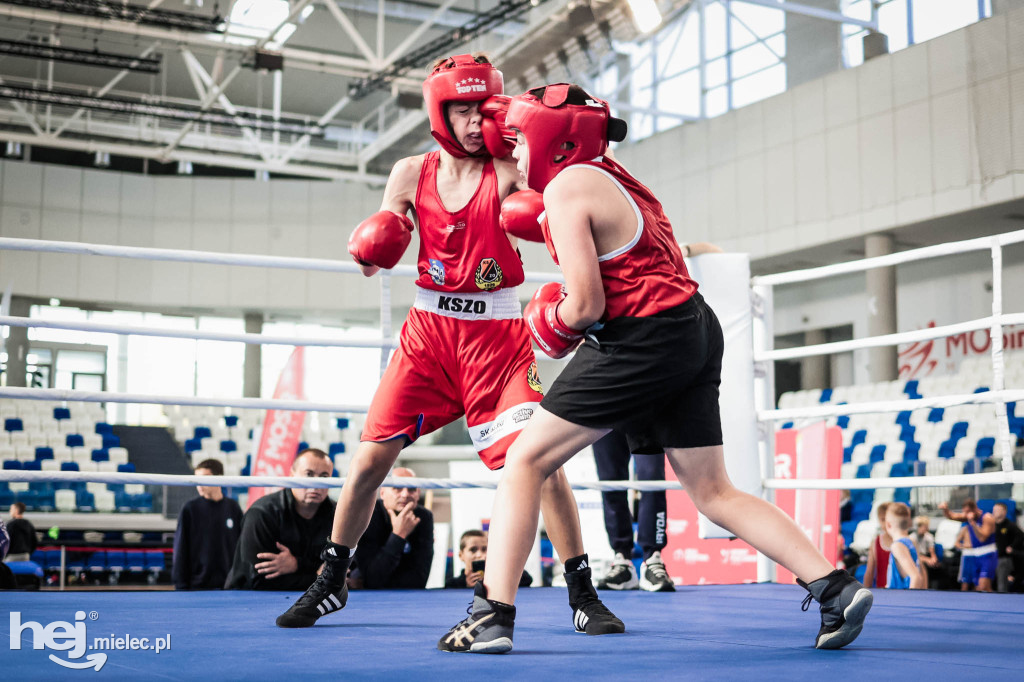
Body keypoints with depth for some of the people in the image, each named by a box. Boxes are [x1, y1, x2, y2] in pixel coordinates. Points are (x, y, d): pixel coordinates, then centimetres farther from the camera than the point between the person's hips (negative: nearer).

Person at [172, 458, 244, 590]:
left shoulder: (233, 508, 5)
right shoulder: (190, 509, 0)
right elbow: (180, 550, 1)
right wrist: (181, 586, -3)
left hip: (229, 584, 2)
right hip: (198, 586, -2)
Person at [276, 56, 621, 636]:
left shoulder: (508, 170, -4)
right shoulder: (412, 174, 5)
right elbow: (380, 250, 12)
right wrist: (372, 250, -10)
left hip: (499, 334, -2)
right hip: (430, 330, 3)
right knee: (370, 461, 2)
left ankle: (583, 594, 2)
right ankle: (332, 583, 23)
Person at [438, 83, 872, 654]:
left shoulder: (565, 186, -8)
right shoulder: (613, 176, 18)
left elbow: (585, 305, -14)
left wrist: (552, 321, 7)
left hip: (643, 341, -9)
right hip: (697, 331, 9)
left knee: (525, 462, 0)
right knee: (714, 492, 13)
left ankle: (492, 615, -2)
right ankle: (836, 588, 9)